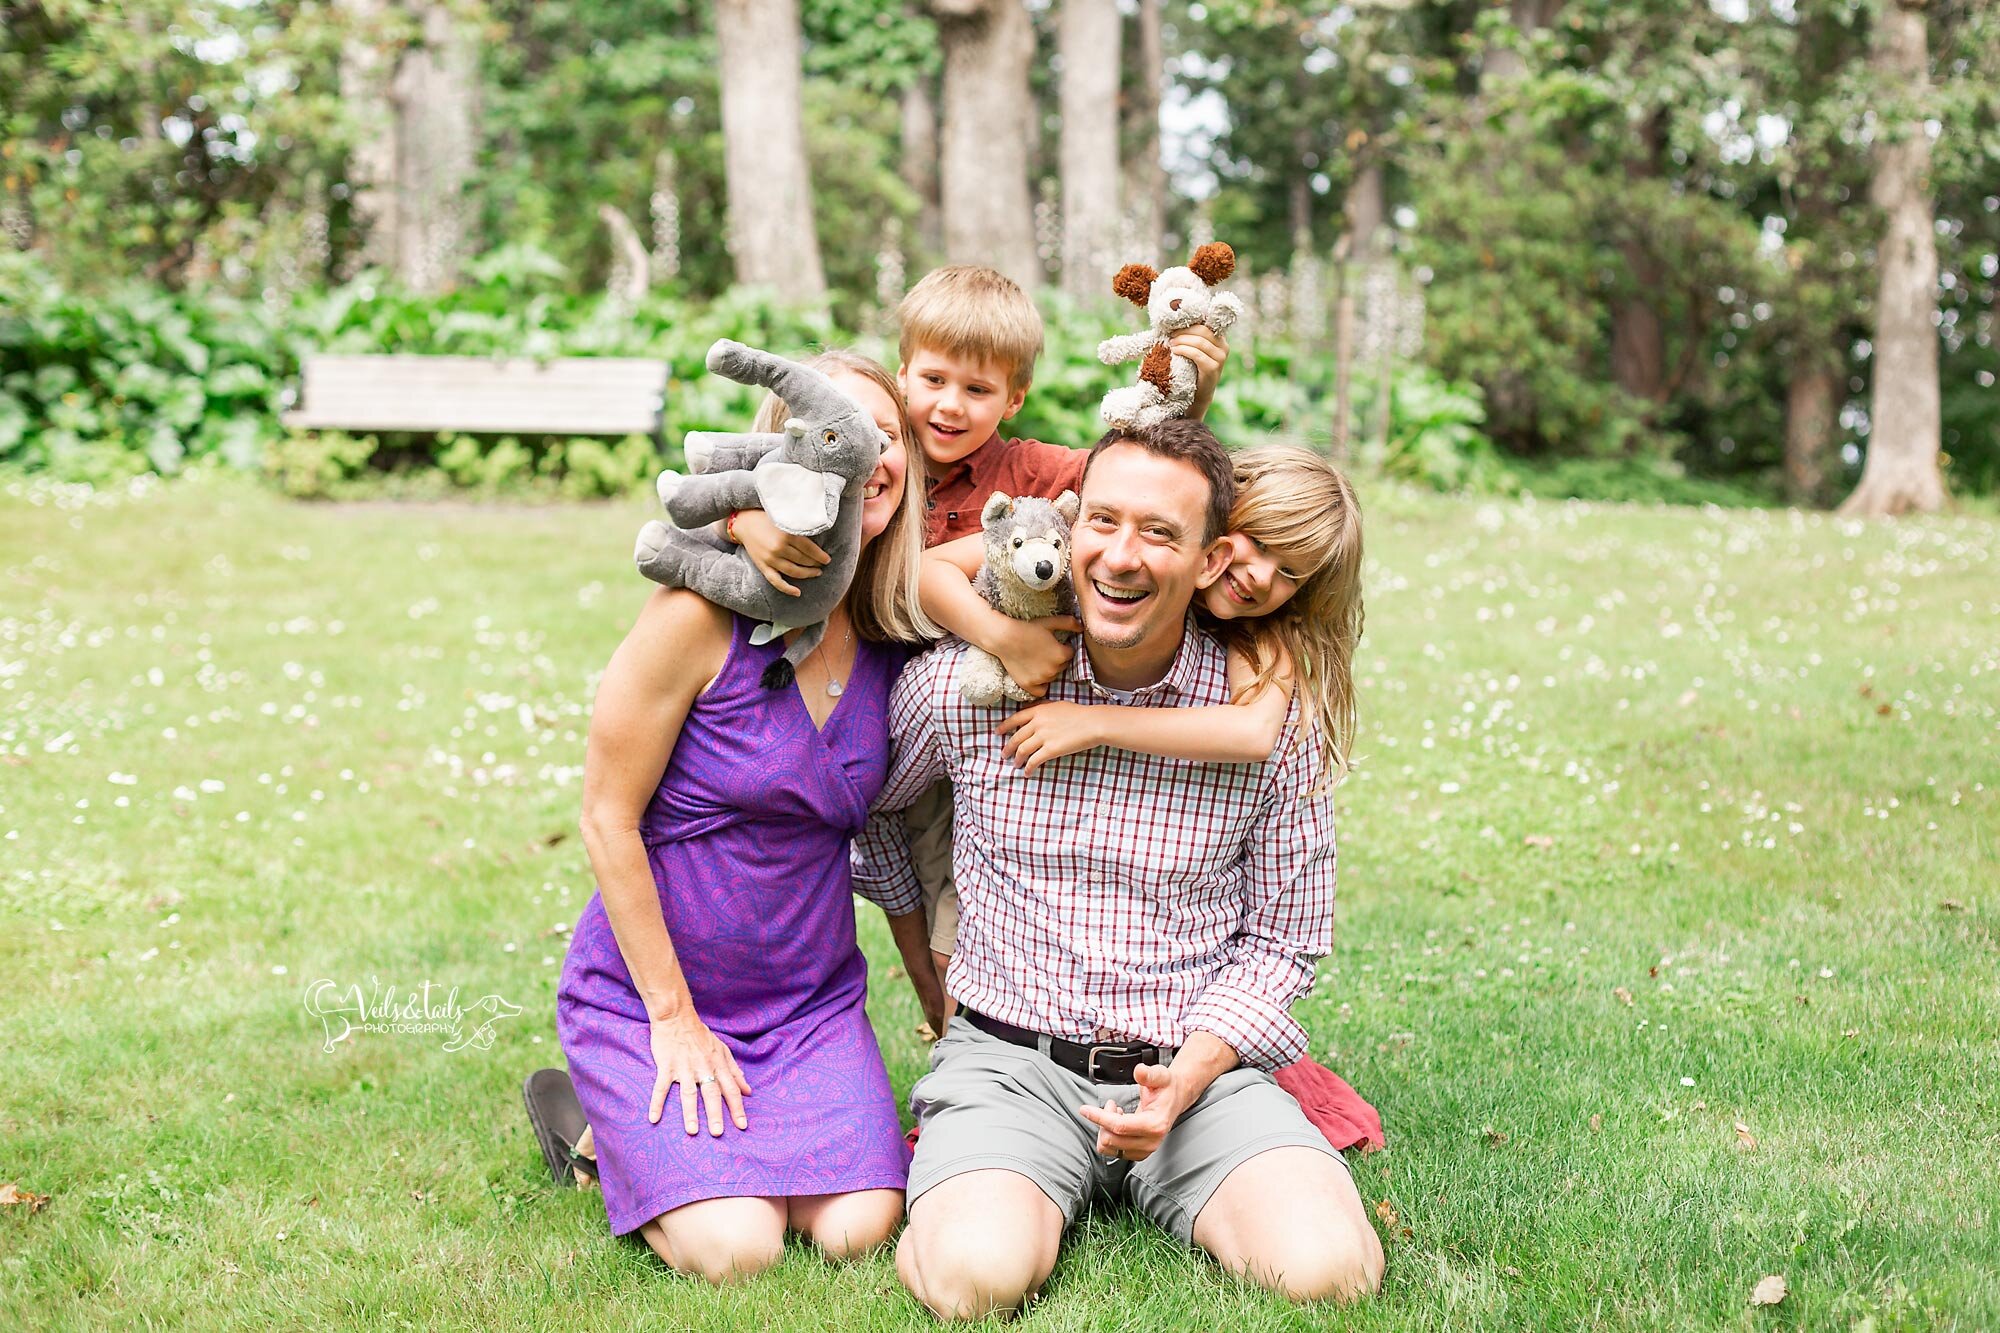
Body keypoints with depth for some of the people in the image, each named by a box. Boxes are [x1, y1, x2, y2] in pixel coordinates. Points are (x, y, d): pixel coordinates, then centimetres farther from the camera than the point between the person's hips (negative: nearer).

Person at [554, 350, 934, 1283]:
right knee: (735, 1250, -18)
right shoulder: (704, 611, -18)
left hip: (812, 996, 5)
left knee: (858, 1230, -12)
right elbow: (609, 821, -14)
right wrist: (674, 1018, -12)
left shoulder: (894, 637, -2)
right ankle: (609, 1126, 12)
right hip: (647, 991, -5)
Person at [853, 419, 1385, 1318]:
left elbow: (1280, 943, 4)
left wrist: (1186, 1079, -11)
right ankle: (971, 1194, 6)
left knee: (1327, 1267, -23)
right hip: (1009, 1063, -1)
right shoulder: (962, 685, -4)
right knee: (978, 1273, -30)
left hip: (1200, 1070, 1)